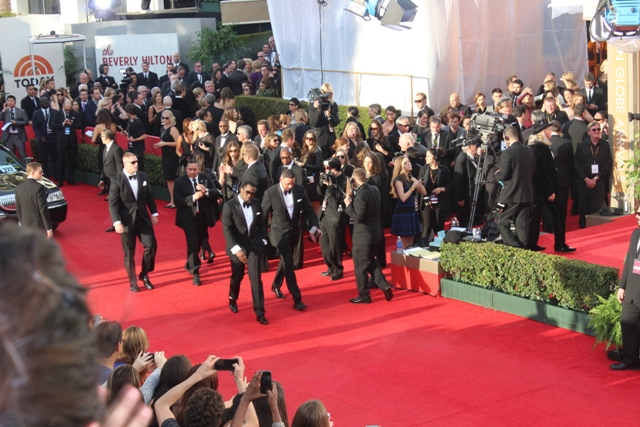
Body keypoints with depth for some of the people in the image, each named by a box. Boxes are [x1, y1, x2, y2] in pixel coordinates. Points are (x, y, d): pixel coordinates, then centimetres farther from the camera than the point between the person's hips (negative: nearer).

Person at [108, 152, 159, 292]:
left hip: (143, 218, 4)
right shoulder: (117, 180, -11)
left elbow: (149, 196, 11)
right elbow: (112, 203, -12)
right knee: (129, 253, 6)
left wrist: (154, 213, 8)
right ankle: (133, 282, 20)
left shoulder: (143, 176, 3)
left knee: (151, 246, -2)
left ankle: (144, 274, 20)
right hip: (127, 220, -4)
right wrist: (117, 222, -20)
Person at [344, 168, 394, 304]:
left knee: (360, 266, 5)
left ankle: (364, 296, 13)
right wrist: (353, 201, 10)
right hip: (375, 234, 9)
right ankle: (385, 286, 13)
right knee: (371, 262, 23)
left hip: (363, 236, -9)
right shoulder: (375, 190, 4)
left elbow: (358, 218, -23)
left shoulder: (361, 196, -23)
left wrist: (348, 205, -15)